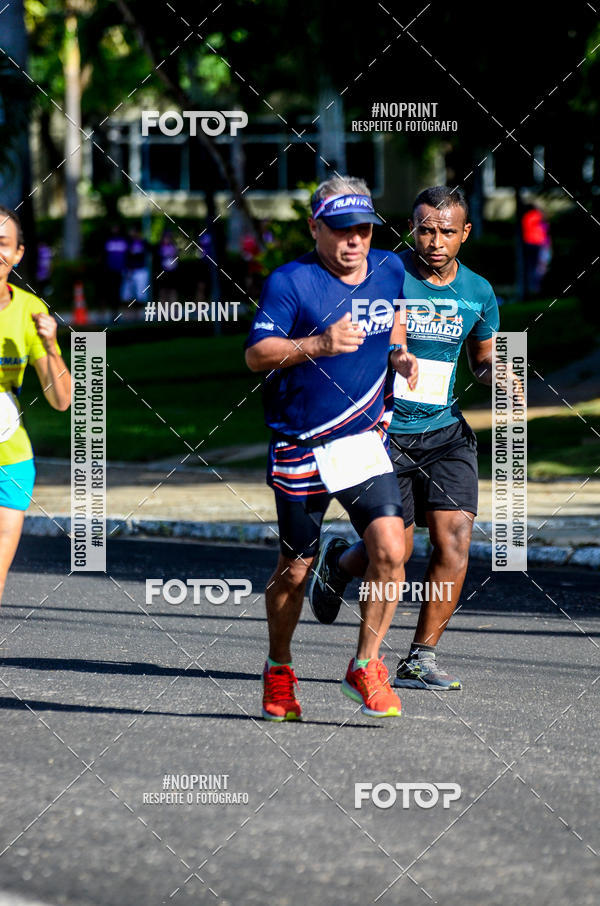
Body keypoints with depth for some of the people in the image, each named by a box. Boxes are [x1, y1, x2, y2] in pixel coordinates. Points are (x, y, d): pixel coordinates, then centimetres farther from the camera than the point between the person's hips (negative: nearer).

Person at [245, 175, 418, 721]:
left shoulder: (390, 270, 5)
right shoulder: (290, 282, -11)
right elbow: (256, 354, -19)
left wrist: (400, 354, 9)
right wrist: (318, 344, -33)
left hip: (365, 438, 3)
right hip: (302, 448, -3)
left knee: (390, 549, -16)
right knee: (295, 568, 8)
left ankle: (365, 666, 0)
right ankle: (278, 672, 31)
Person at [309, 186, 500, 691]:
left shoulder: (478, 293, 4)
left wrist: (497, 373, -4)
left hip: (446, 431, 3)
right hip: (384, 431, -3)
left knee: (455, 538, -12)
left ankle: (421, 660, -2)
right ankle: (338, 562, 35)